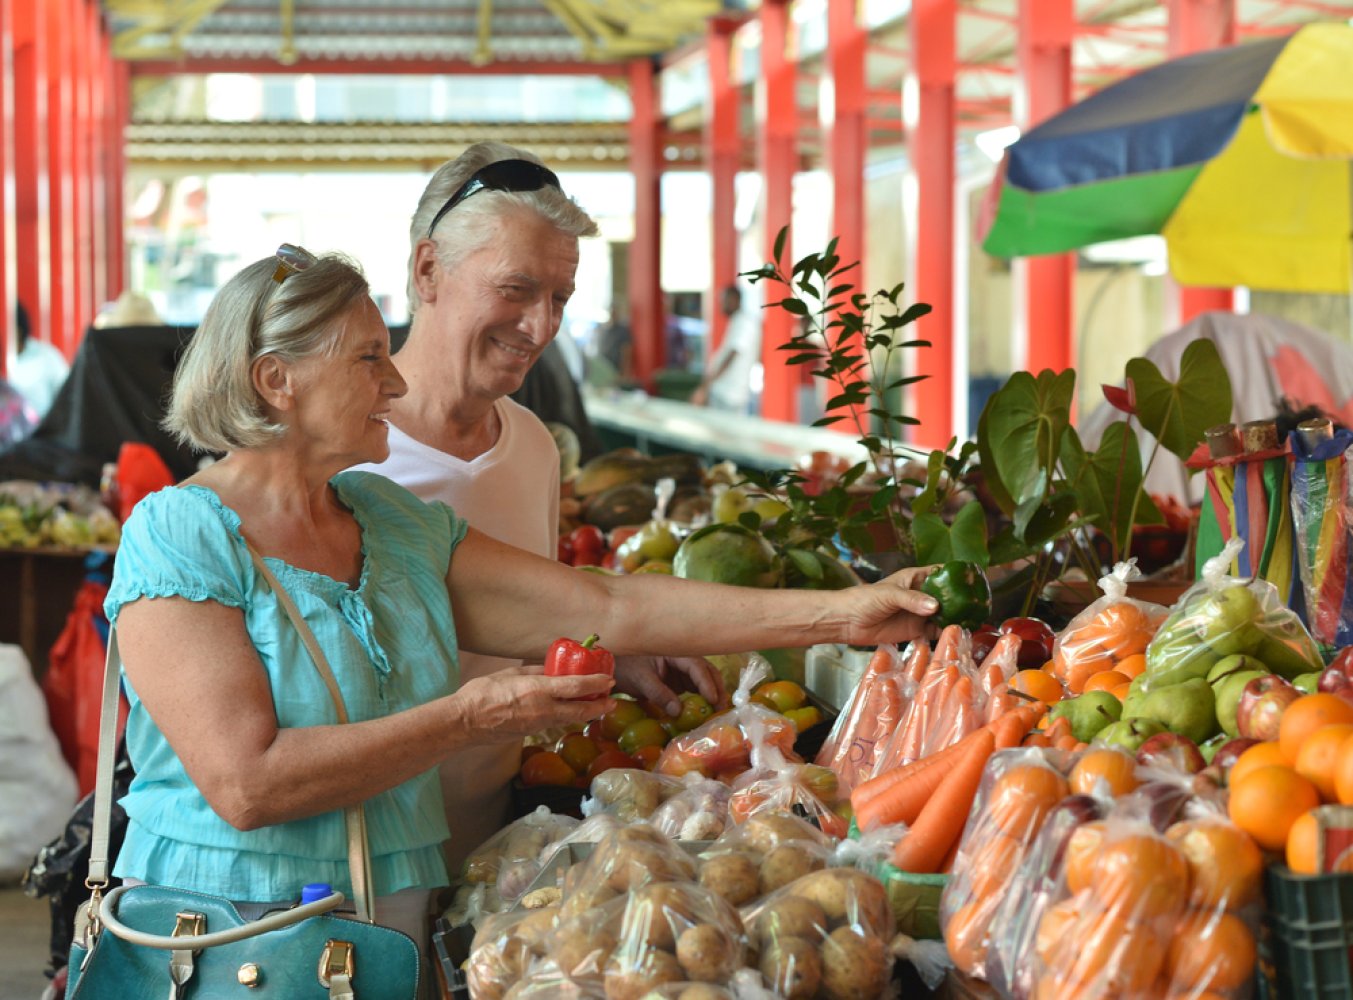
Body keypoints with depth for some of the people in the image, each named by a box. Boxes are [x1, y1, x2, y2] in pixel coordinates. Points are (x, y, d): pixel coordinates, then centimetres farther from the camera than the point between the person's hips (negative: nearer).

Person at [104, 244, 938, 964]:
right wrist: (468, 720, -18)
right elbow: (245, 783, -21)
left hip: (391, 935, 6)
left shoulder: (400, 525, 10)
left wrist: (838, 613, 3)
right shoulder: (177, 536, -11)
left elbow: (607, 608, 7)